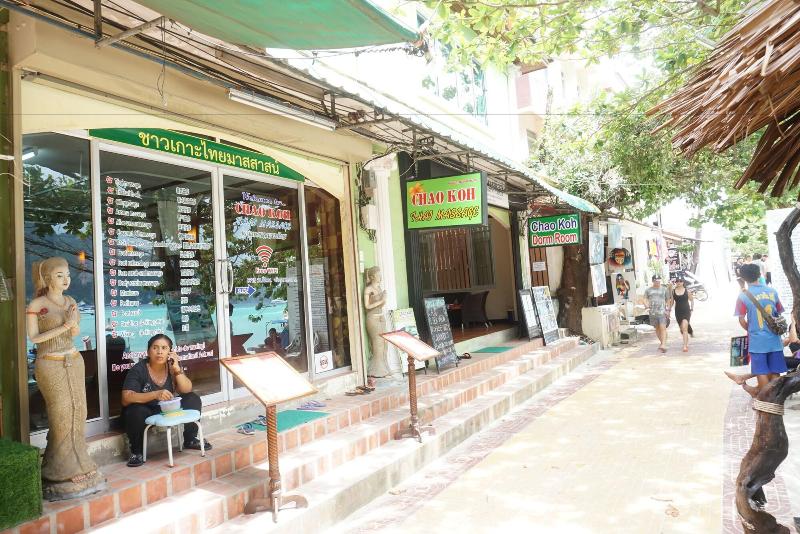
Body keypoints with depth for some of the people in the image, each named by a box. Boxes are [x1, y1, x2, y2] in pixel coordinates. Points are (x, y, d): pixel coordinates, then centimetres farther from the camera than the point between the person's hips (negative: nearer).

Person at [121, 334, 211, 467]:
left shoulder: (172, 365, -7)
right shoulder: (138, 370, -19)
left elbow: (187, 390, -13)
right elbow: (126, 398, -30)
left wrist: (177, 369, -28)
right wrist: (155, 394, -43)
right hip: (146, 412, -4)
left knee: (193, 399, -13)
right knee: (136, 411, -35)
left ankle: (190, 440, 4)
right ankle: (136, 452, -12)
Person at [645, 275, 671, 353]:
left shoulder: (664, 289, 8)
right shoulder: (648, 290, 10)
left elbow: (668, 300, 12)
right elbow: (645, 299, 10)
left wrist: (668, 310, 2)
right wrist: (647, 305, -12)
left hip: (662, 311, -3)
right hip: (653, 312, 3)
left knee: (663, 328, -14)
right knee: (657, 328, 11)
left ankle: (663, 345, -21)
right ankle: (662, 342, 27)